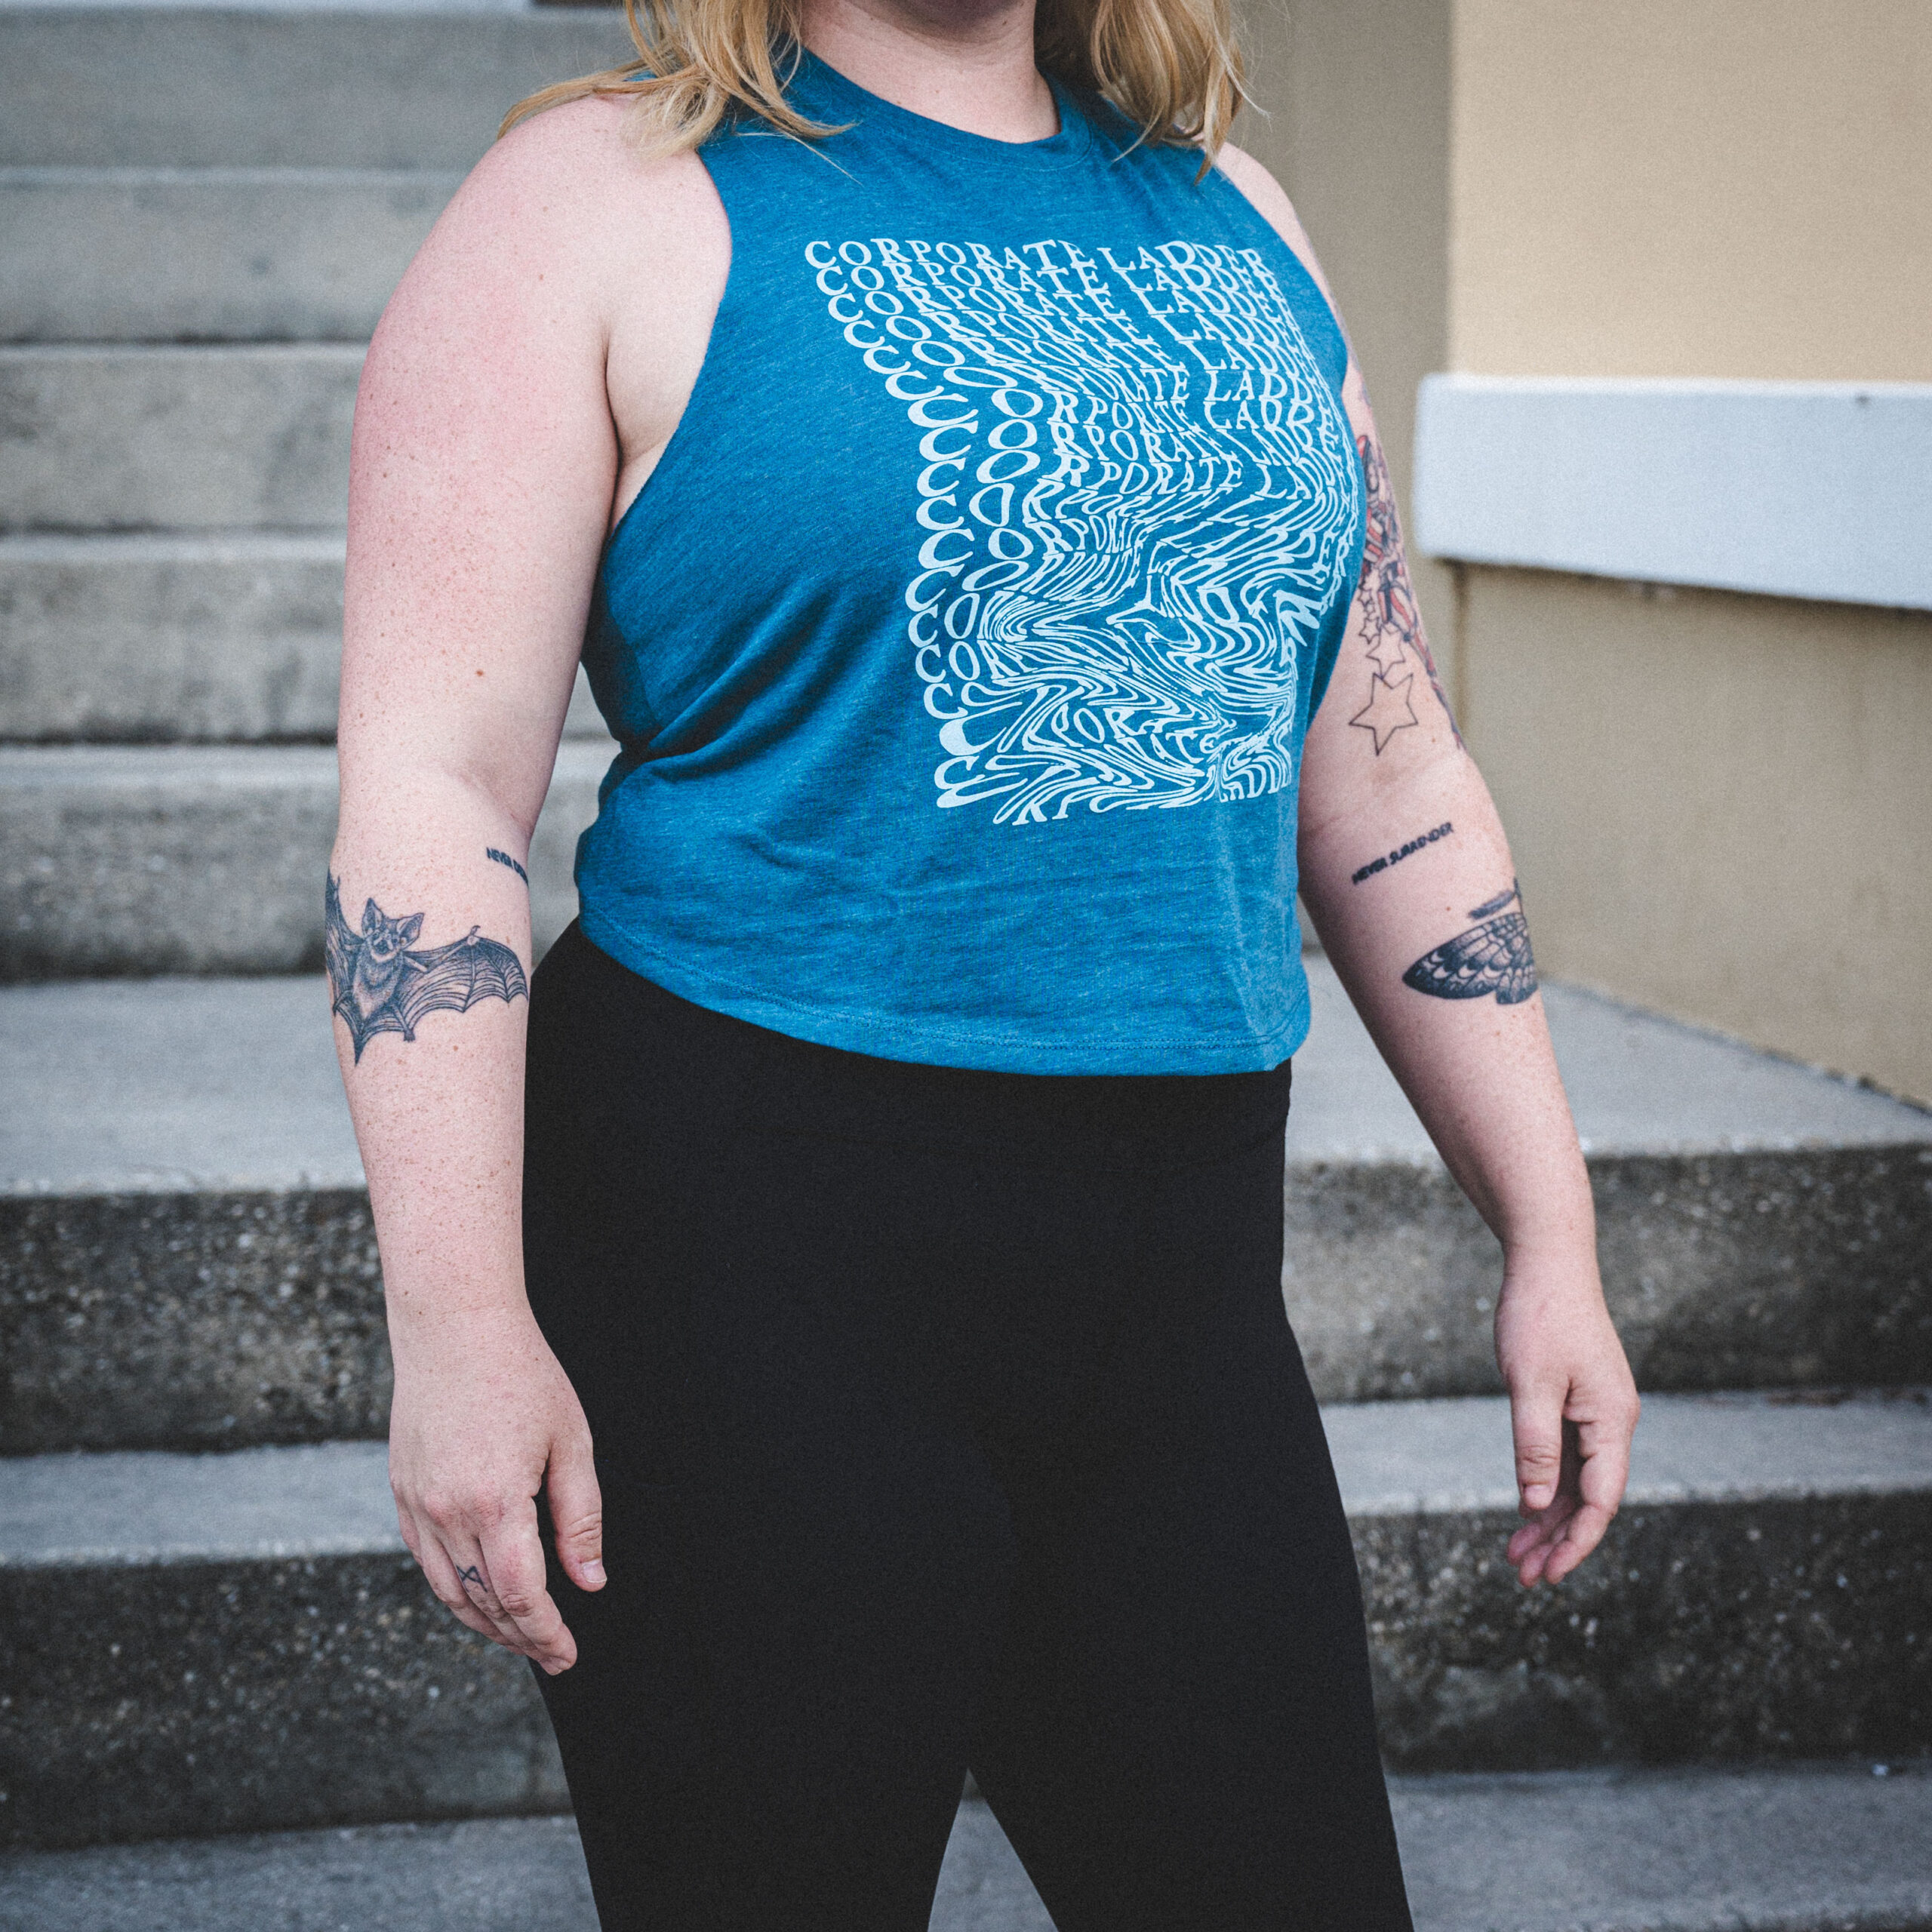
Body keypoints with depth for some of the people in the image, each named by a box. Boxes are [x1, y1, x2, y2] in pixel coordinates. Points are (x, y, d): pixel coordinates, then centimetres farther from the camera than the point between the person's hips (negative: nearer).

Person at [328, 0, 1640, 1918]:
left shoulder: (1233, 219, 14)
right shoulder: (608, 199, -3)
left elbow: (1386, 775, 17)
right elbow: (430, 784, -10)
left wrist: (1548, 1232, 14)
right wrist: (459, 1328, -17)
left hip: (1178, 1265, 5)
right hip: (754, 1253, -5)